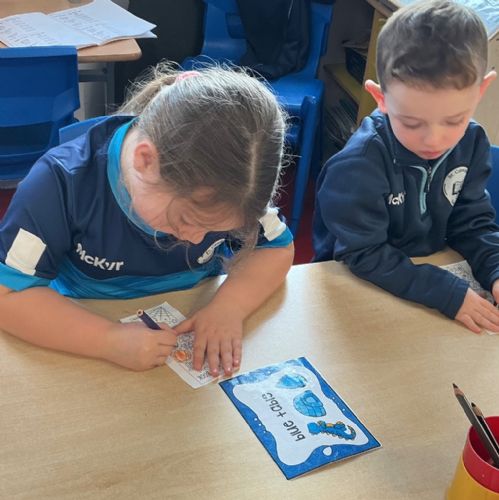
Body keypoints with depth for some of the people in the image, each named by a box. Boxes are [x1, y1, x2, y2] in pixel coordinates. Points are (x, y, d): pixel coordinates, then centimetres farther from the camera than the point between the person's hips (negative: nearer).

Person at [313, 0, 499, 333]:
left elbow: (472, 223, 2)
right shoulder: (360, 163, -24)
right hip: (353, 287, -5)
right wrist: (448, 293, -23)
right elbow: (364, 255, -21)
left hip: (426, 273, 6)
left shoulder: (472, 144, -8)